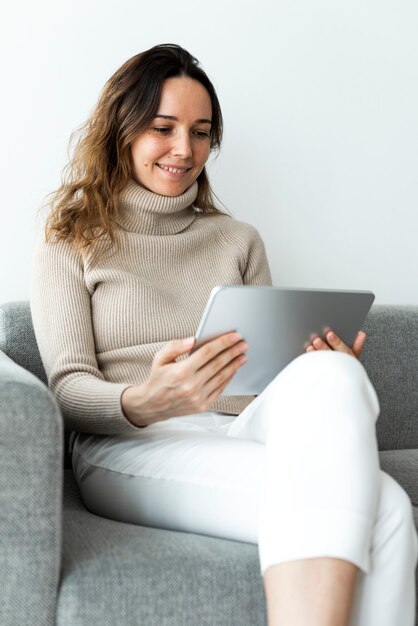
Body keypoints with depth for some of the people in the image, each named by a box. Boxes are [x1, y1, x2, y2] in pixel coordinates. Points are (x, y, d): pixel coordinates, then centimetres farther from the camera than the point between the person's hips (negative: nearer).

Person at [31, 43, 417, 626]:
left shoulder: (239, 240, 23)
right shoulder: (71, 246, 12)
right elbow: (69, 388, 1)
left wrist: (328, 375, -5)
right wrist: (144, 403, -23)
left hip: (241, 434, 4)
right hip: (128, 450, -4)